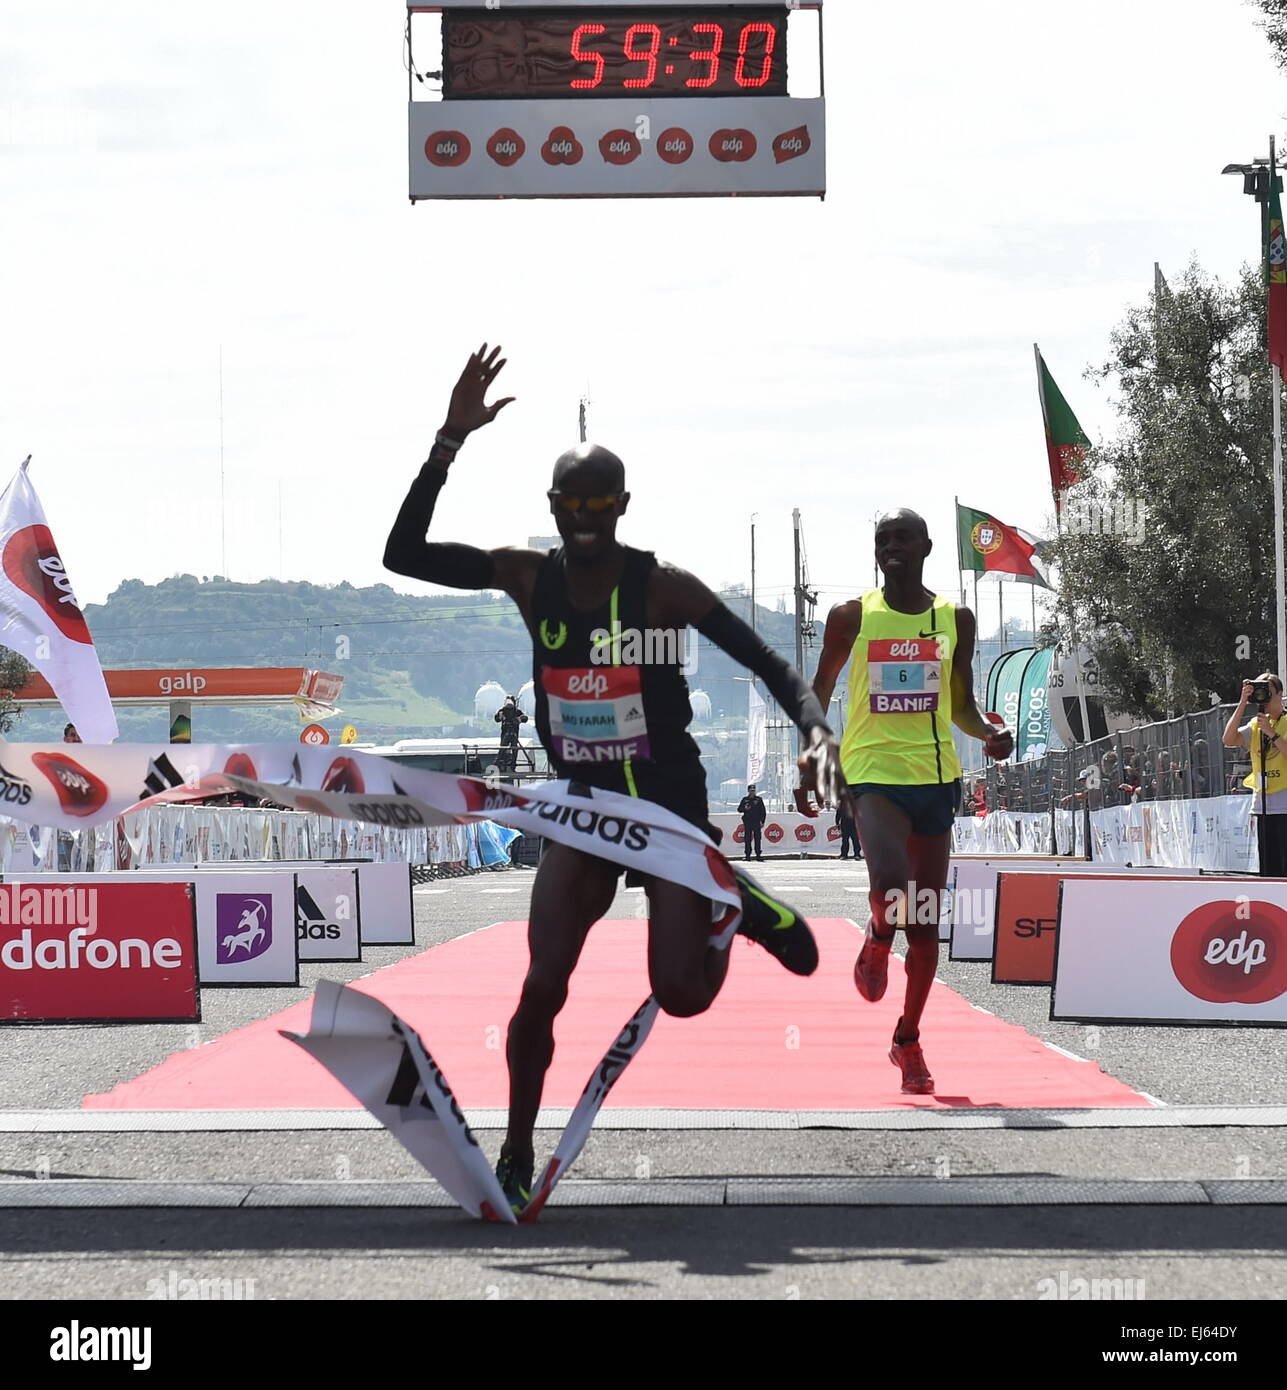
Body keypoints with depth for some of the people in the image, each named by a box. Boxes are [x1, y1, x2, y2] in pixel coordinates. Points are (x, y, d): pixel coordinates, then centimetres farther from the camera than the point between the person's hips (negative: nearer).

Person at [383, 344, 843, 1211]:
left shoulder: (664, 587, -11)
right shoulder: (529, 579, -3)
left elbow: (767, 663, -8)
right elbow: (403, 554, -10)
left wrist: (817, 729, -27)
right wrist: (450, 442, -19)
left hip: (670, 807, -2)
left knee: (682, 994, -9)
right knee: (544, 986, -12)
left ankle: (732, 905, 25)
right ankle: (517, 1161, 2)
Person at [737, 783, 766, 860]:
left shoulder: (759, 799, 6)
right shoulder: (745, 800, 10)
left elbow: (763, 811, 6)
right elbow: (739, 809, 10)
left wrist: (762, 822, -1)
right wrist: (745, 808, -12)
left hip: (756, 822, -1)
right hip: (747, 822, 2)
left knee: (757, 838, -5)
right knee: (747, 839, 0)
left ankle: (758, 855, -3)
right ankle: (747, 855, 5)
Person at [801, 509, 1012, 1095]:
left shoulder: (954, 620, 7)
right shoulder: (851, 617, 0)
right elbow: (821, 688, 11)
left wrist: (990, 734, -5)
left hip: (935, 776, 3)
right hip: (873, 772, -3)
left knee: (926, 921, 6)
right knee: (890, 881, -29)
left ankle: (908, 1040, 21)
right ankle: (878, 940, 8)